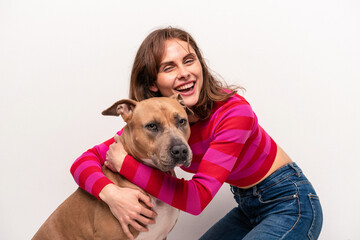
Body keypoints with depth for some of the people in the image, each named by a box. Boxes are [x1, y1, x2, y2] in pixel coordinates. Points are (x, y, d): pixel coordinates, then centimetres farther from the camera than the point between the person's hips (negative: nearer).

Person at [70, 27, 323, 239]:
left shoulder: (235, 112, -28)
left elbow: (198, 197, -32)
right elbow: (83, 162, -14)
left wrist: (125, 163, -29)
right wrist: (110, 192, -36)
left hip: (290, 202, -5)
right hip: (248, 208, 6)